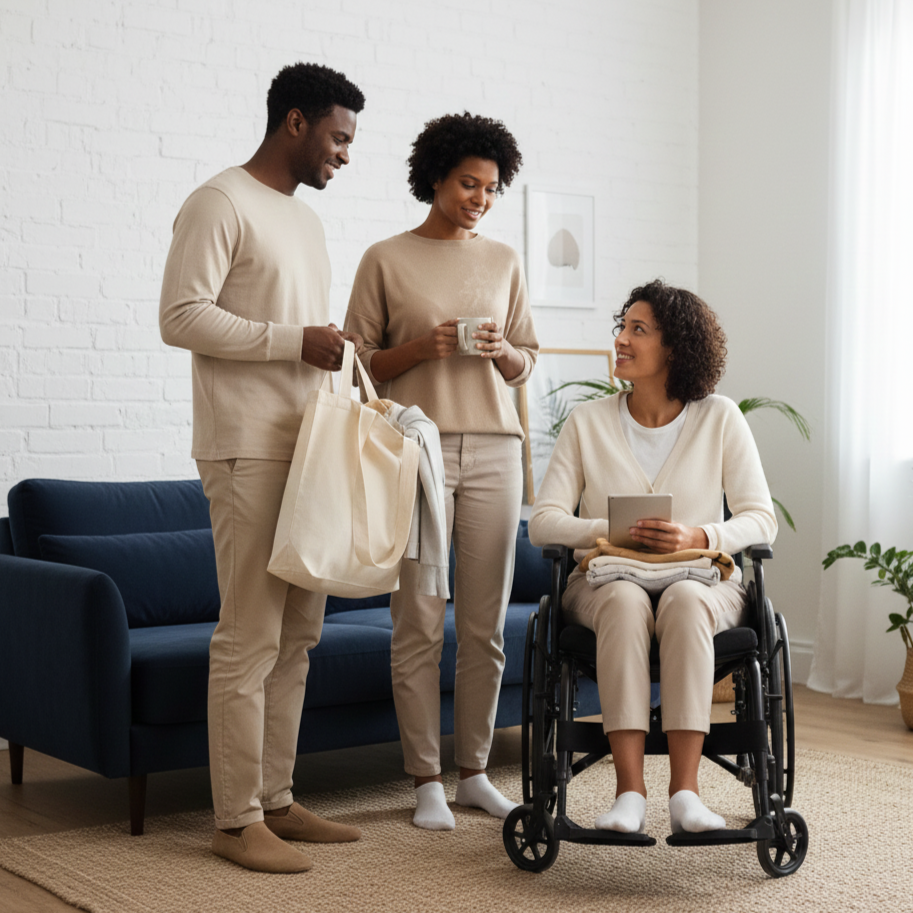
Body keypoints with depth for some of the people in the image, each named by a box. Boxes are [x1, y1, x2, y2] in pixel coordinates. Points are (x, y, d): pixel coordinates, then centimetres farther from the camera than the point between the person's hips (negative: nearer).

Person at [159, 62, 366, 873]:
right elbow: (181, 316, -15)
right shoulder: (220, 204, -5)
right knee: (251, 637, -7)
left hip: (307, 446, 9)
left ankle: (276, 799, 18)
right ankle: (237, 819, 1)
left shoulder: (306, 221, 22)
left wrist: (336, 349, 9)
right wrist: (295, 340, -16)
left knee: (298, 634, 9)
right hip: (248, 449, -9)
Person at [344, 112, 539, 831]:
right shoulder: (385, 260, 4)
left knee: (485, 624, 3)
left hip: (493, 449, 3)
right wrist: (419, 349, -12)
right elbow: (358, 364, 4)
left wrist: (502, 352, -5)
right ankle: (427, 780, 7)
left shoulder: (504, 261, 14)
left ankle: (474, 771, 15)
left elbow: (526, 364, 17)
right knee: (418, 623, -3)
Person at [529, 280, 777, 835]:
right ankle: (630, 791, -39)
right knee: (626, 602, -35)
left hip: (703, 581, 0)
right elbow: (543, 522, 0)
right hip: (607, 578, 1)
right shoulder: (588, 422, 7)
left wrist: (698, 536, -21)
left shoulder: (720, 419, 4)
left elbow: (761, 519, -1)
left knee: (684, 602, -37)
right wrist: (612, 531, -18)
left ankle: (685, 790, -39)